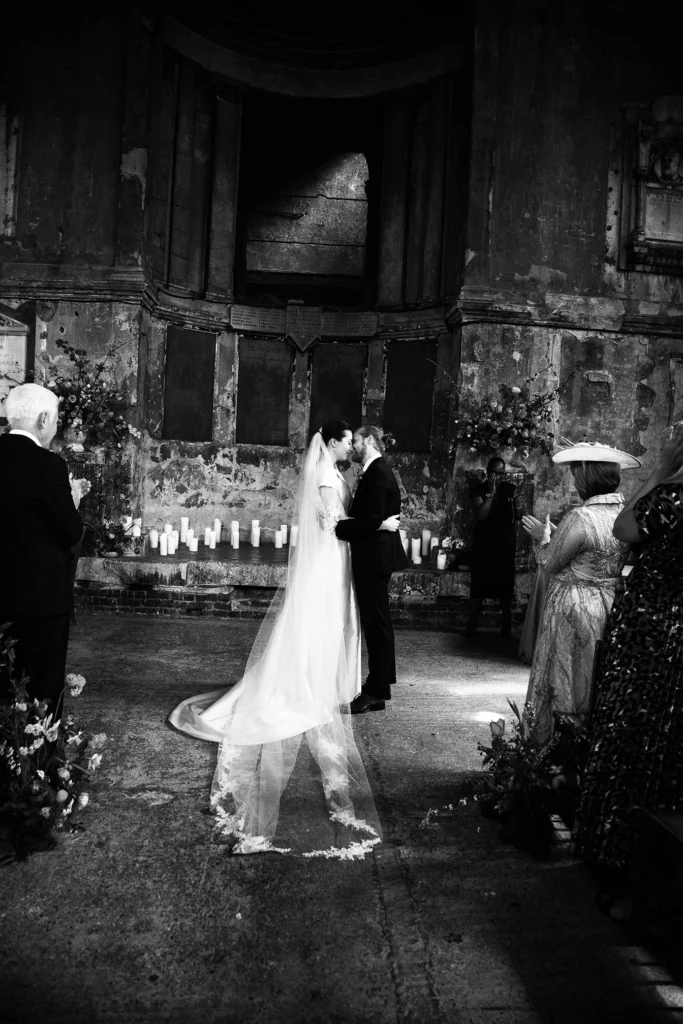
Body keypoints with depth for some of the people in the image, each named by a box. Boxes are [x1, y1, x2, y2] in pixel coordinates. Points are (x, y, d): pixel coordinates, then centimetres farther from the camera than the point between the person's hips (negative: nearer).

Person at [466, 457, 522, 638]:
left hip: (505, 542, 1)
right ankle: (472, 622, 9)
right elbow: (480, 515, -18)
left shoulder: (510, 489, 1)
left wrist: (516, 507, -19)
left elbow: (519, 516, 3)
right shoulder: (478, 489, -5)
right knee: (479, 581, 1)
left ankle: (506, 623, 14)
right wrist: (491, 492, -22)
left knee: (505, 582, 4)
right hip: (483, 542, -1)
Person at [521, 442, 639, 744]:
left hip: (573, 608, -7)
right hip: (611, 605, 7)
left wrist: (542, 536, 4)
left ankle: (540, 746, 18)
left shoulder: (579, 519, -23)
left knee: (557, 679, 7)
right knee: (597, 686, 18)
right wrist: (557, 534, 12)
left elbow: (550, 563, -14)